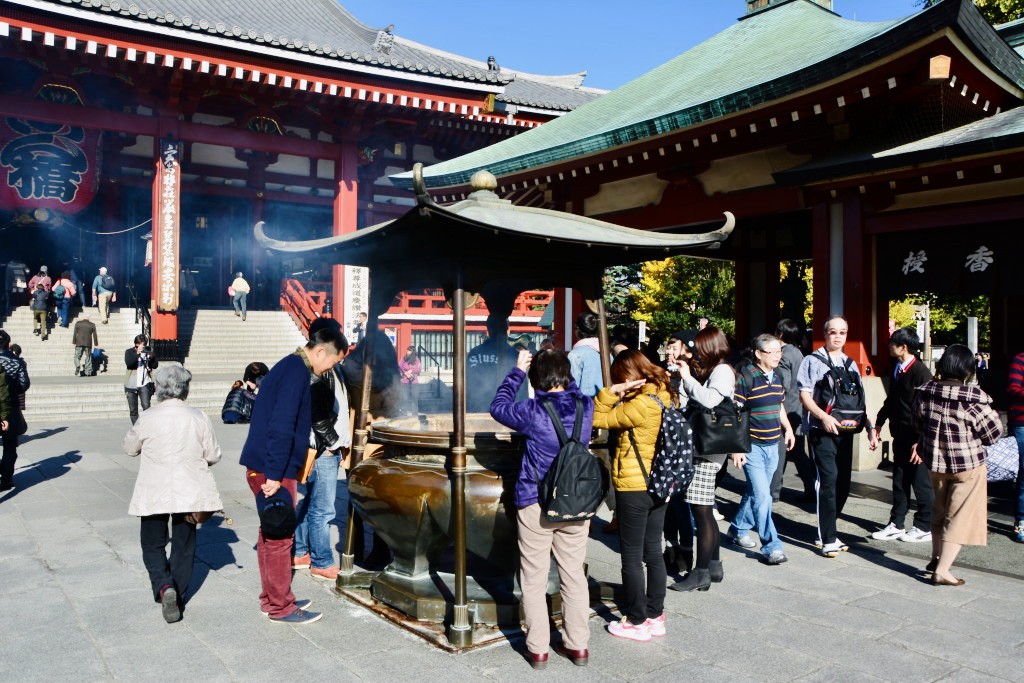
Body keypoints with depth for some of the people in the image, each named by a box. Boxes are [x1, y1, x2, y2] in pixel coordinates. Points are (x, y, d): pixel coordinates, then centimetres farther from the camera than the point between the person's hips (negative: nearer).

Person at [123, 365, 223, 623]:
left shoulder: (147, 418, -10)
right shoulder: (199, 418, -8)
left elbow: (130, 447, 7)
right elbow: (214, 455, -1)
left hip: (154, 494, -1)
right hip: (189, 492, 1)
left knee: (153, 544, 13)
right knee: (184, 545, 14)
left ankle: (164, 587, -8)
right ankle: (178, 594, 19)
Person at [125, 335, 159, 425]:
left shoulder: (148, 351, 3)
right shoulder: (129, 352, 0)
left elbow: (155, 366, -1)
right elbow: (128, 363, -19)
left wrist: (152, 357, -20)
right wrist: (137, 353, -30)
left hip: (144, 384, -1)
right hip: (131, 385, 1)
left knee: (146, 407, -14)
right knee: (133, 410, 8)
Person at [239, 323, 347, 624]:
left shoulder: (289, 366, 14)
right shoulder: (297, 371, -17)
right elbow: (281, 426, -24)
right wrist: (274, 474, -23)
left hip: (264, 466, 10)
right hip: (273, 470, -10)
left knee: (271, 533, 17)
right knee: (280, 537, 0)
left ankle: (271, 598, 28)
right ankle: (280, 607, 10)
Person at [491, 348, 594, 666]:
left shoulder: (533, 411, -14)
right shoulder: (585, 406, -4)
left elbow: (498, 406, 3)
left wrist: (518, 370, 9)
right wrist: (559, 364, 17)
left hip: (536, 505, -4)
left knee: (534, 579, 8)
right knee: (574, 575, 14)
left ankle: (537, 648, 15)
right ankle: (578, 645, 23)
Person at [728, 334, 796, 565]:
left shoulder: (776, 377, 8)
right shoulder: (746, 377, -15)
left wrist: (788, 428, 9)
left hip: (773, 445, 7)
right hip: (752, 446, -7)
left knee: (755, 492, 17)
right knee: (762, 496, -10)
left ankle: (739, 529, 35)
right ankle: (771, 547, -4)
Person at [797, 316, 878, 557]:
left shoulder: (850, 365, 16)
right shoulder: (812, 361, 0)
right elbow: (804, 395, -8)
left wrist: (870, 428, 10)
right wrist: (824, 417, -21)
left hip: (845, 430, 6)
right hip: (821, 430, -6)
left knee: (843, 483, 6)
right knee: (828, 479, -13)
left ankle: (826, 531, 21)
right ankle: (828, 539, -6)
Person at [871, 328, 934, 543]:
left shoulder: (920, 372, -15)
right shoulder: (897, 370, 9)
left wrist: (920, 442, -18)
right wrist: (879, 424, 15)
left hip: (916, 439, -8)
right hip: (900, 437, 8)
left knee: (921, 484, 6)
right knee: (899, 483, 13)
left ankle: (924, 527, 18)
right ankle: (896, 525, 22)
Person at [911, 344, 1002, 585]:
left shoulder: (925, 391, -7)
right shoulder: (973, 397, -20)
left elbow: (917, 423, 7)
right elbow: (994, 432, -10)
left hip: (935, 461, 5)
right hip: (968, 464, -5)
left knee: (940, 510, 23)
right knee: (960, 517, 5)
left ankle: (936, 558, 36)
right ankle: (941, 571, 3)